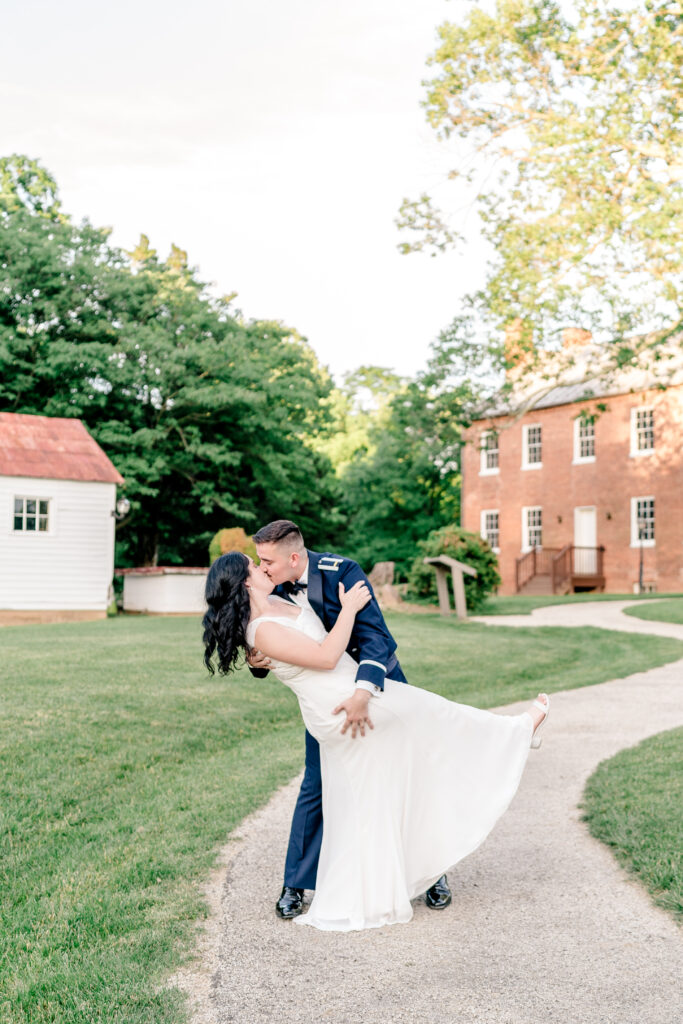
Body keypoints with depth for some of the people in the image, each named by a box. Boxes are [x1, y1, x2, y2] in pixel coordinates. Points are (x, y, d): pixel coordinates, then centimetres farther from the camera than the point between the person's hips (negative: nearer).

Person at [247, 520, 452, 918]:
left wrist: (363, 692, -49)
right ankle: (295, 885, 15)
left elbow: (374, 634, -35)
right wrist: (258, 662, -26)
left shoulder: (342, 572, -28)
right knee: (316, 787, 2)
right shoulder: (277, 589, -11)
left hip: (376, 680, -3)